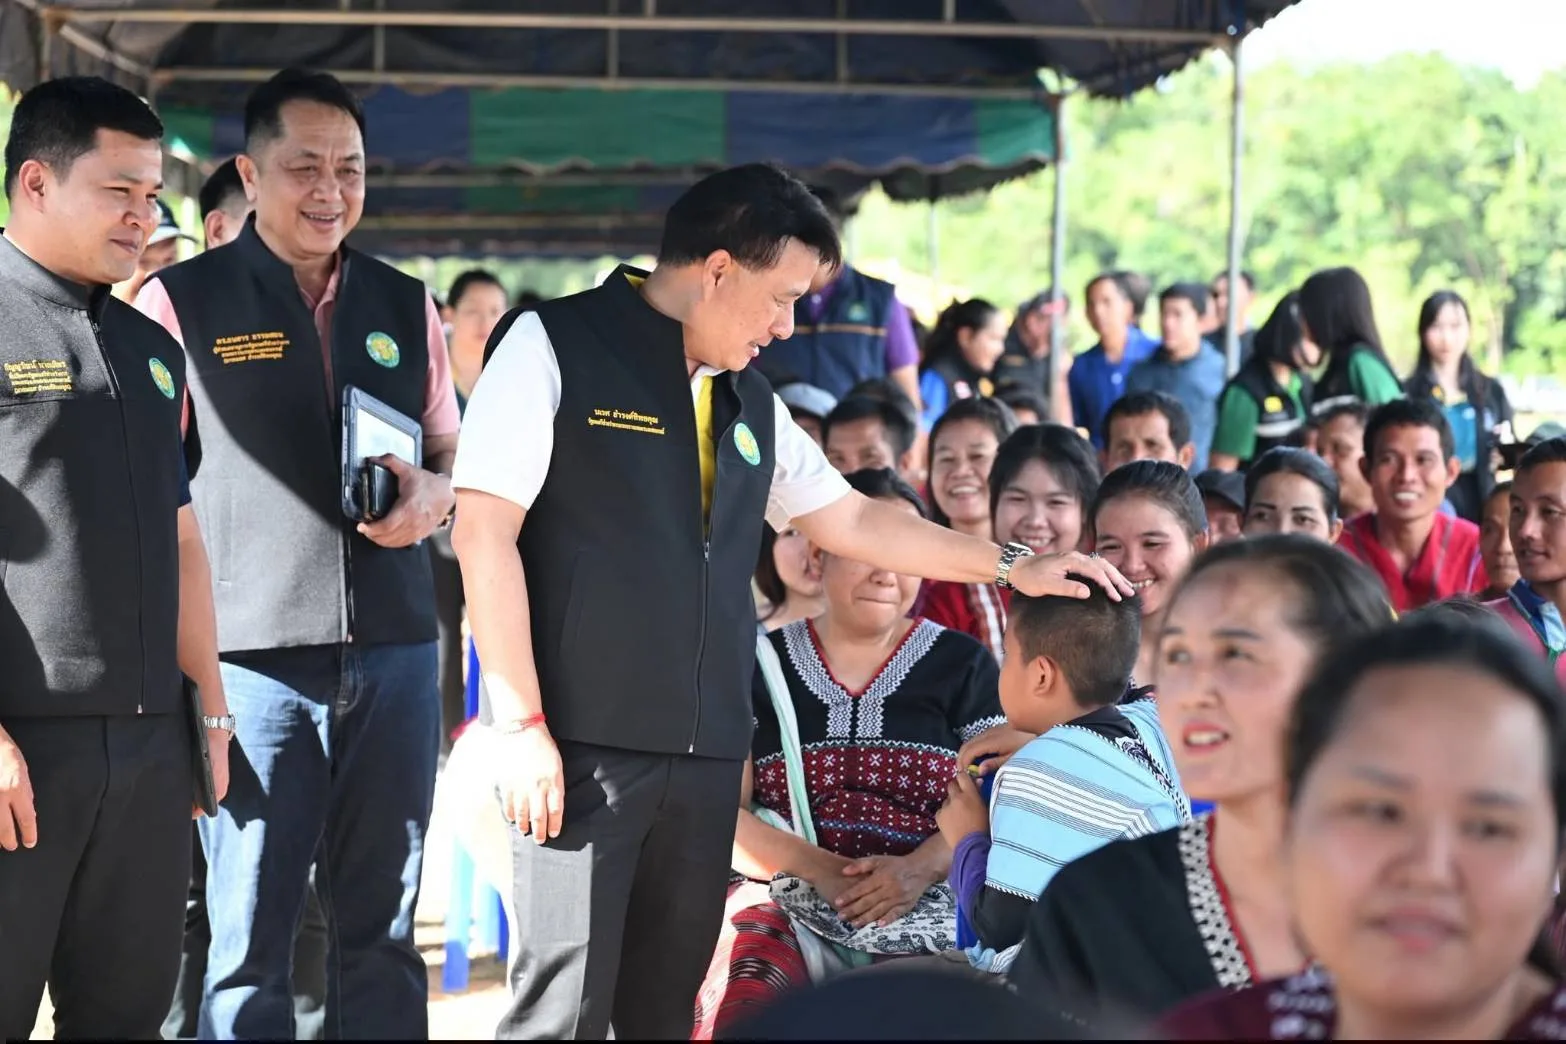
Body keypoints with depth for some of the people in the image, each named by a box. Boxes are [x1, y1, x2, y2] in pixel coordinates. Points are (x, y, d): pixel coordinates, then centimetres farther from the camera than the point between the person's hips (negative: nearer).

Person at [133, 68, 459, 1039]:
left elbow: (452, 449, 21)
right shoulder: (182, 301, 0)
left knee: (383, 928, 10)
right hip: (254, 656, -4)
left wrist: (434, 493, -3)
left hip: (395, 650, 4)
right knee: (250, 939, -1)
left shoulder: (406, 305, 12)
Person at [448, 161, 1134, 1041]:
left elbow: (852, 520, 27)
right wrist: (522, 726, -14)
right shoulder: (552, 347, -4)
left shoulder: (749, 401, 17)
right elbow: (485, 532, -9)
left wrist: (1013, 567, 24)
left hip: (708, 751, 7)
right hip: (582, 743, -7)